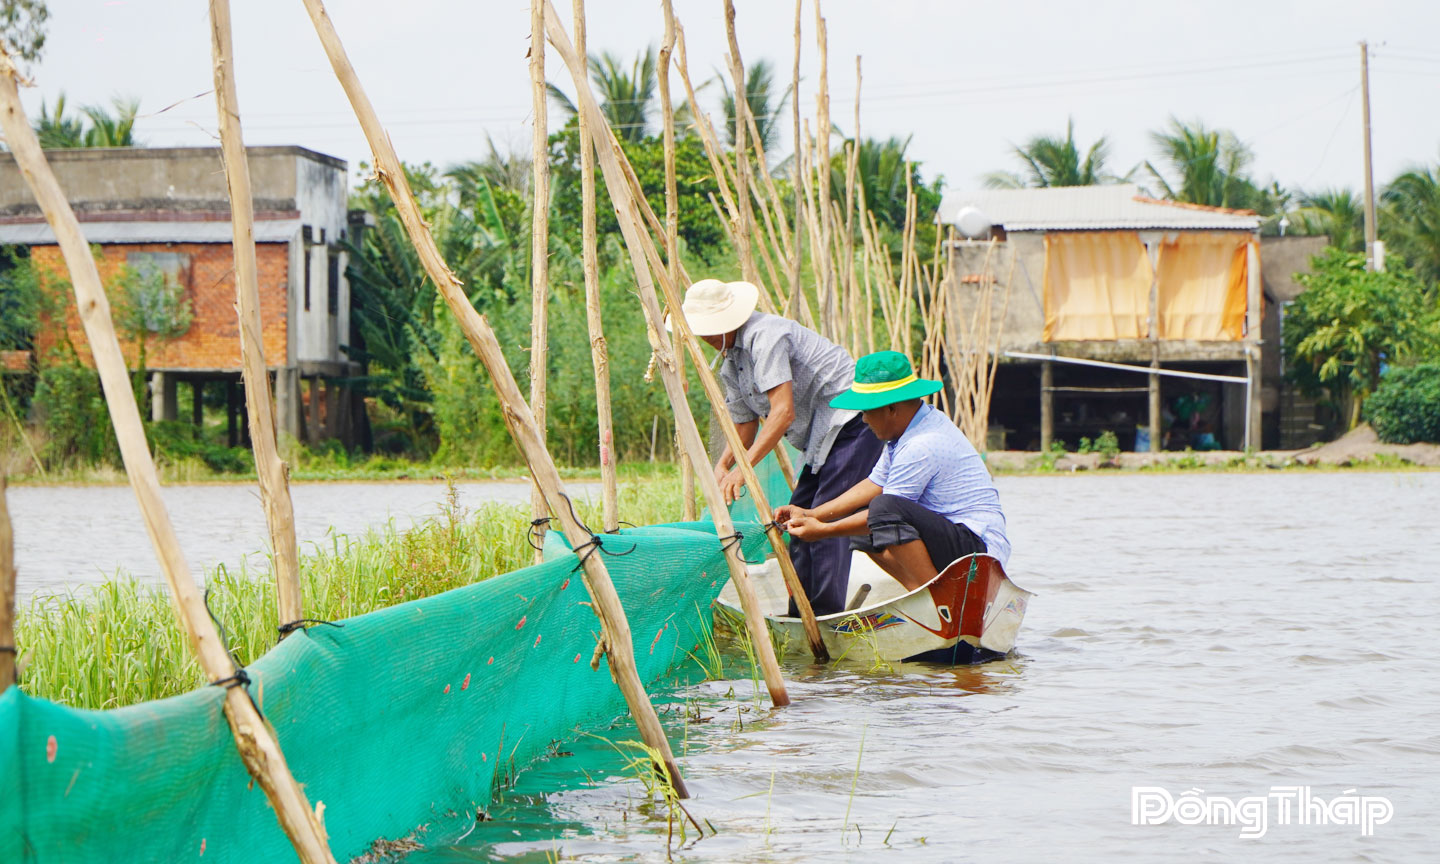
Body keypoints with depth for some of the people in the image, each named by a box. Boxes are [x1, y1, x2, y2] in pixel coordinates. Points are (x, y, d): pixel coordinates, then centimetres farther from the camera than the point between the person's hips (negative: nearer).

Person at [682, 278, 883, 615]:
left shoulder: (763, 336, -19)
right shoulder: (730, 365, 13)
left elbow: (783, 412, -26)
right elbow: (745, 424, 21)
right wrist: (723, 464, 1)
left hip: (852, 420, -11)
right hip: (824, 436, 11)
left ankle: (826, 618, -16)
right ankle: (800, 617, 12)